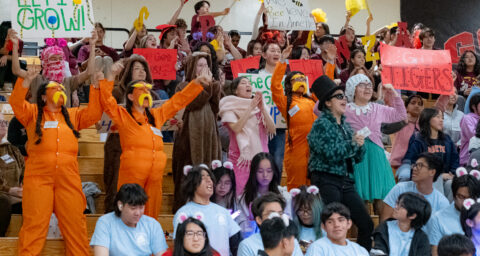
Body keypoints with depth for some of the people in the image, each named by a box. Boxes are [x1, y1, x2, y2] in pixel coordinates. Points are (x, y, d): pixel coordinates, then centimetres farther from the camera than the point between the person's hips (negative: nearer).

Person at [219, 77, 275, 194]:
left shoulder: (260, 106, 14)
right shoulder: (230, 107, 3)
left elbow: (272, 130, 2)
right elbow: (236, 128, -14)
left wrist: (262, 109, -8)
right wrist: (250, 108, -14)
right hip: (240, 157, -3)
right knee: (240, 191, -11)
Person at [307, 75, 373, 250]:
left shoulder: (345, 125, 17)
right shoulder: (321, 124, -5)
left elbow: (357, 158, 19)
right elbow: (330, 153, -19)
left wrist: (360, 146, -3)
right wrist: (353, 143, -10)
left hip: (346, 181, 7)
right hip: (326, 181, -7)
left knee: (366, 225, 2)